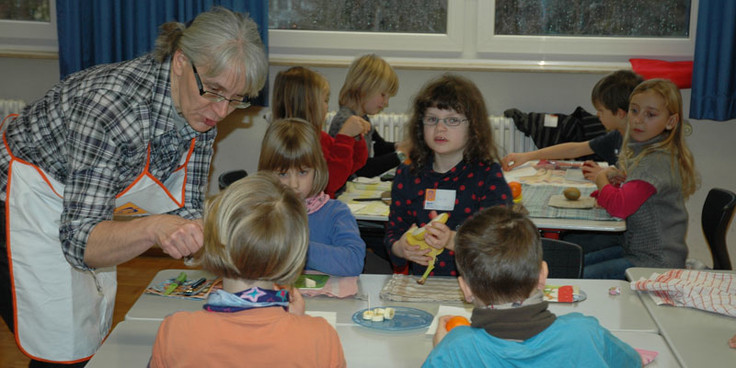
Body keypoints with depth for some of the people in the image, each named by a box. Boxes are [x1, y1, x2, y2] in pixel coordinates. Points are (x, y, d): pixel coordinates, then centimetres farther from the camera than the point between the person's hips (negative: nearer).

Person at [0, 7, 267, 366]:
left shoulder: (202, 111, -14)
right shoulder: (114, 105, -37)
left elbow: (184, 211, -8)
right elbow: (78, 239, -35)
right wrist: (154, 227, -51)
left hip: (88, 204, 8)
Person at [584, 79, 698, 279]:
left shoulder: (657, 161, -23)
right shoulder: (639, 150, 6)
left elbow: (621, 206, -32)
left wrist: (601, 179, -12)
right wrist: (612, 177, -5)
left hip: (657, 262, -9)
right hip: (636, 249, 9)